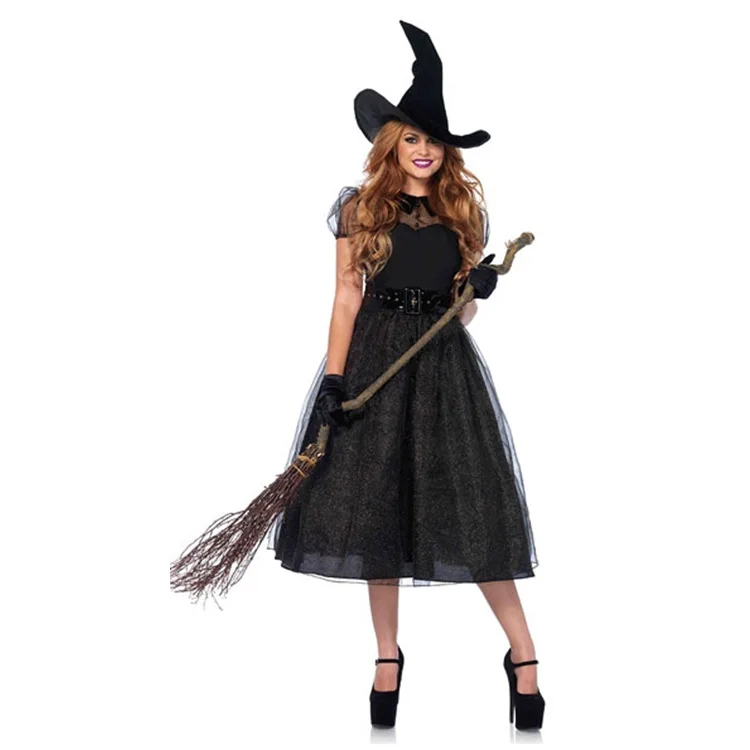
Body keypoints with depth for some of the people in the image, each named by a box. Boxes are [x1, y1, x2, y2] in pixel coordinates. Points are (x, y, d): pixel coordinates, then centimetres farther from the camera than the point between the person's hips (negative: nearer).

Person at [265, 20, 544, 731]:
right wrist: (332, 381, -7)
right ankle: (387, 654, 16)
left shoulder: (464, 211, 6)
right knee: (375, 502, 2)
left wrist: (478, 290, -13)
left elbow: (462, 310, 10)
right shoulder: (360, 208, 2)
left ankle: (522, 653, 4)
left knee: (472, 502, -4)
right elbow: (347, 297, 0)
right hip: (375, 359, 0)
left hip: (443, 362, 0)